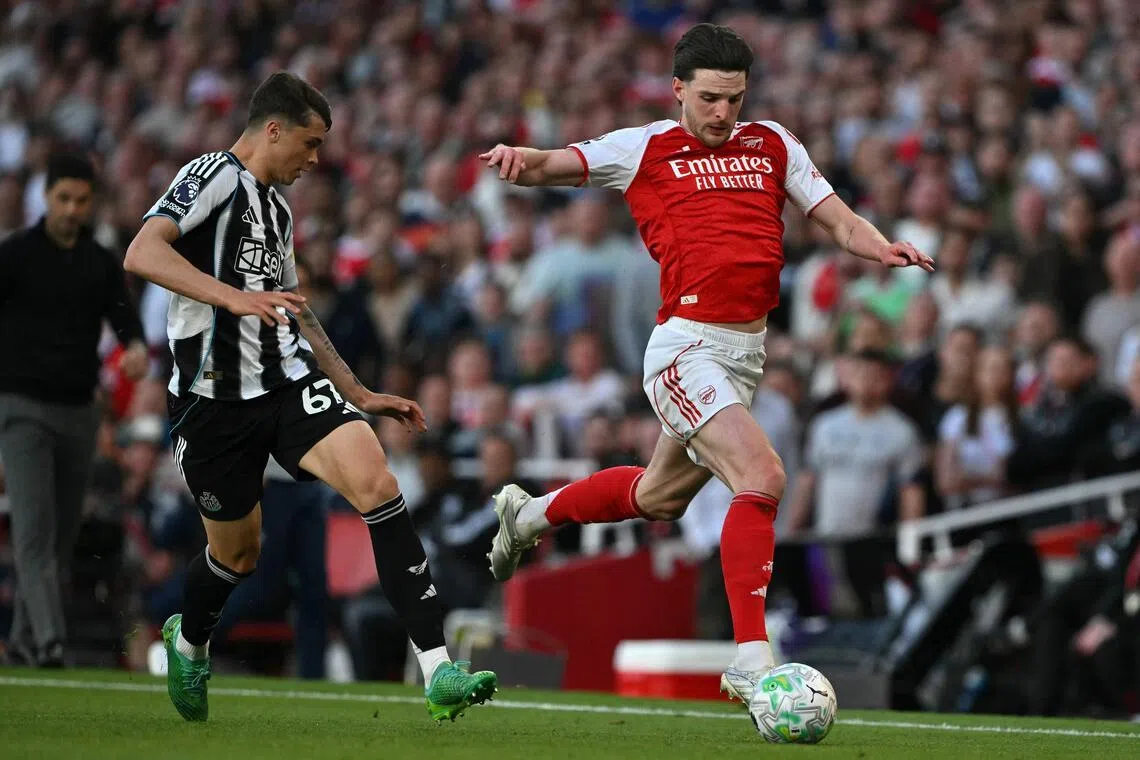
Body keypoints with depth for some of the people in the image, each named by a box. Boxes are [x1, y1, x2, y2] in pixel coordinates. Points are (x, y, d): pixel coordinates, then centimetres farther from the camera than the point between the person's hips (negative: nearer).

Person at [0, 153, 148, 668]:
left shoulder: (102, 263, 9)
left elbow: (123, 316, 1)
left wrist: (136, 346, -22)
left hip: (79, 410, 5)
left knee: (64, 532, 8)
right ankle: (48, 638, -22)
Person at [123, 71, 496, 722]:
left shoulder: (277, 209, 20)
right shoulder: (213, 177, -7)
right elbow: (142, 253, -23)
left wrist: (361, 395, 28)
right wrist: (235, 297, -34)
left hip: (291, 382, 6)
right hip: (214, 396, -6)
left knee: (377, 483, -18)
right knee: (238, 551, 7)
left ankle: (439, 672, -24)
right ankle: (188, 642, 45)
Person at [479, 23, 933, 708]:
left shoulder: (772, 144, 14)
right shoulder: (645, 149, 2)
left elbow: (840, 221, 11)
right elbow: (552, 167, -3)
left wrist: (883, 248, -10)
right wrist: (520, 159, -27)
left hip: (749, 352, 7)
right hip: (688, 348, -7)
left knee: (661, 497, 23)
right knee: (762, 477, -23)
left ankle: (529, 514, 48)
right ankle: (751, 661, -22)